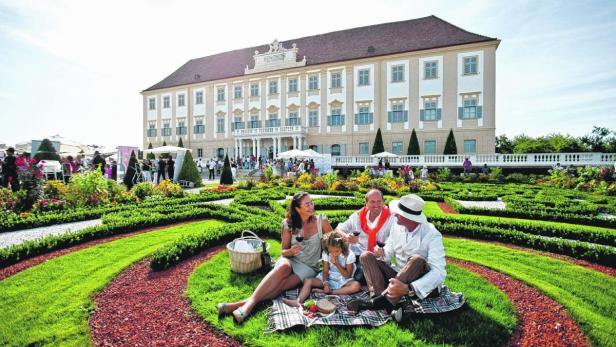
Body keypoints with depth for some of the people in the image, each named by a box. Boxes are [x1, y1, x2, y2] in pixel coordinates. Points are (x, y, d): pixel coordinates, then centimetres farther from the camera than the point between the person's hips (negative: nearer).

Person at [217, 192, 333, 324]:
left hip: (308, 268, -1)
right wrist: (291, 251, -19)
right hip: (290, 261, 1)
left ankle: (240, 304, -37)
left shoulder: (321, 221, -5)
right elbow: (284, 251, 3)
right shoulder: (289, 224, -2)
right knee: (283, 266, -36)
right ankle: (250, 303, -41)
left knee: (281, 284, -29)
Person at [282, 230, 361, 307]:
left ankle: (325, 292, -34)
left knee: (357, 286, -35)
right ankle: (298, 301, -41)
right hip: (329, 278, 2)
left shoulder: (350, 255, -16)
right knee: (307, 281, -18)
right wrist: (325, 283, -24)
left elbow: (347, 275, -12)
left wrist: (337, 264, -23)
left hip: (344, 280, -2)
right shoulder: (325, 253, -8)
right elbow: (325, 271, -5)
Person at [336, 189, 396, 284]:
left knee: (361, 277, -27)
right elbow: (338, 230, 8)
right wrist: (346, 237, -14)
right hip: (356, 256, 3)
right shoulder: (358, 216, 7)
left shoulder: (390, 218, -1)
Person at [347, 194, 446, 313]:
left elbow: (439, 272, -27)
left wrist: (408, 288, -40)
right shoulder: (397, 228, -1)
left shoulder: (432, 235, -17)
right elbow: (389, 253, 7)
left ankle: (384, 300, -34)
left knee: (417, 260, -35)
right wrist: (382, 254, -19)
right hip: (399, 277, 5)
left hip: (423, 284, -5)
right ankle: (379, 297, -31)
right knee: (366, 256, -11)